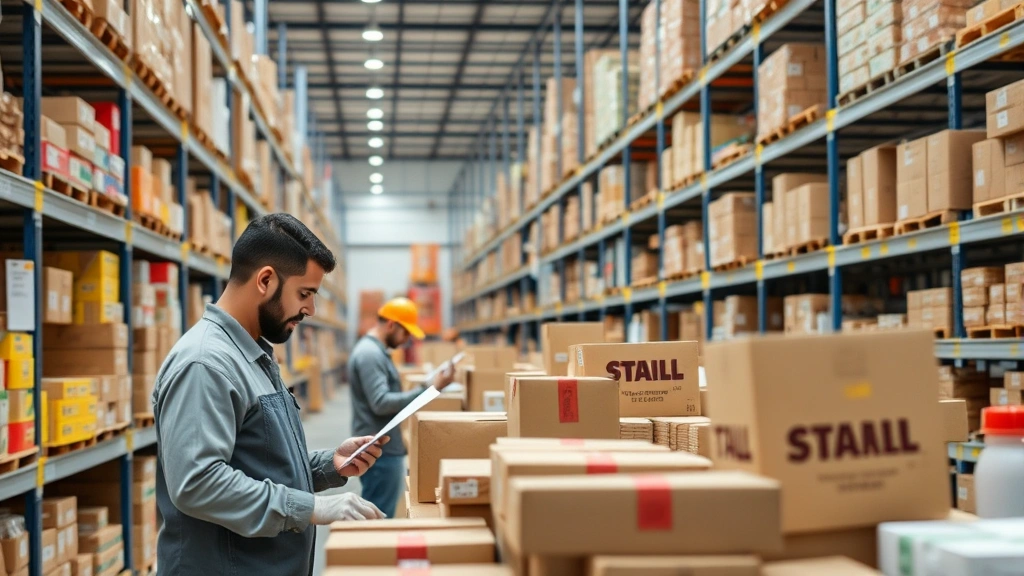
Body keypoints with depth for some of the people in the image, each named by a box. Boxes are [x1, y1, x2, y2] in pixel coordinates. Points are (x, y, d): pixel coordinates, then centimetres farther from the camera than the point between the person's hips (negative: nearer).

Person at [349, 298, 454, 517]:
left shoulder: (375, 350, 15)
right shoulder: (369, 354, -18)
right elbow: (381, 403, -25)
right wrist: (429, 389, -26)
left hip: (384, 447, 11)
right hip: (380, 451, -11)